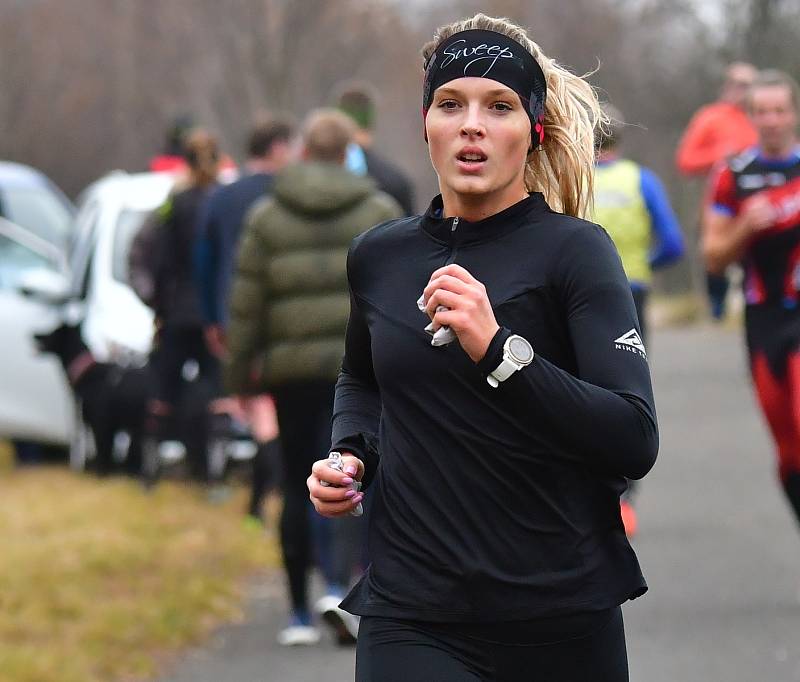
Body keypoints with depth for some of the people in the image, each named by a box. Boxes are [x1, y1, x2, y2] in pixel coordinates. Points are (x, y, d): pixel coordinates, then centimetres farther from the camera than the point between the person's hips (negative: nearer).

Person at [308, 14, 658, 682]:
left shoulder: (575, 251, -6)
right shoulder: (379, 256, 7)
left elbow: (635, 443, -16)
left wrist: (497, 350, -26)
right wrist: (349, 457, 7)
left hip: (562, 618, -2)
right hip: (412, 615, 2)